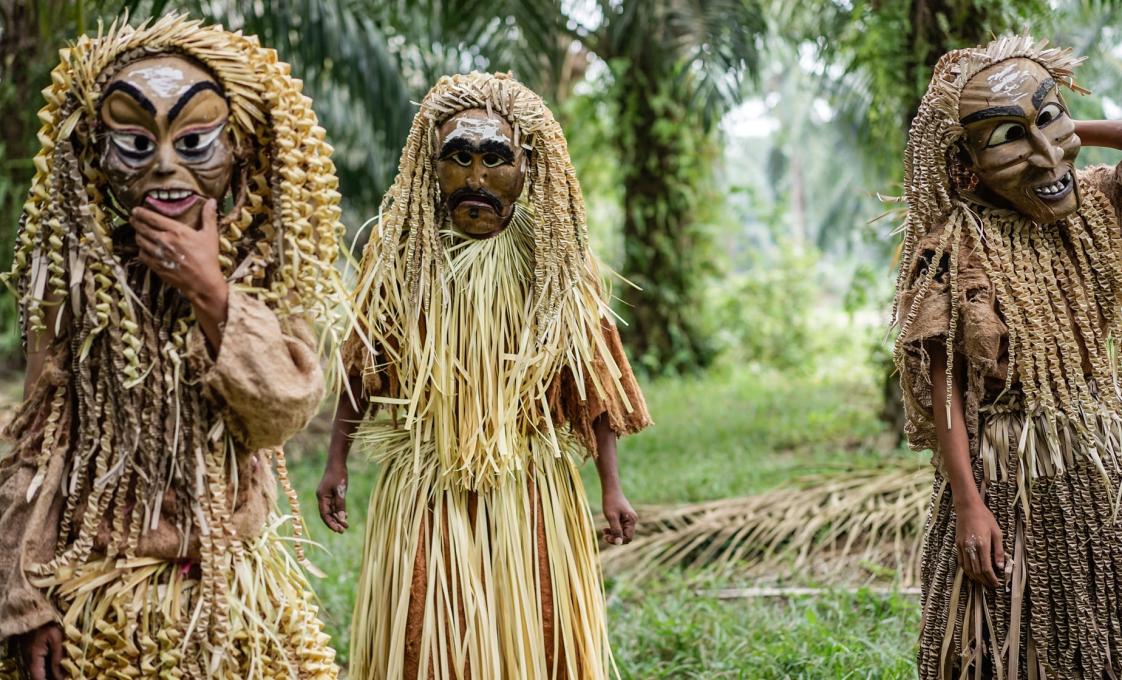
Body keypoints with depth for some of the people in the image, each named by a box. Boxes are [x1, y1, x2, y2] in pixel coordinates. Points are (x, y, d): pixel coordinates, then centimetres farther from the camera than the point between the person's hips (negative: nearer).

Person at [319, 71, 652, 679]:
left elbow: (591, 379, 0)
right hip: (424, 487, 0)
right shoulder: (401, 248, -2)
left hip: (530, 488, 0)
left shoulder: (549, 254, -2)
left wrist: (611, 486, -2)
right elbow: (361, 367, 5)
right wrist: (336, 462, 4)